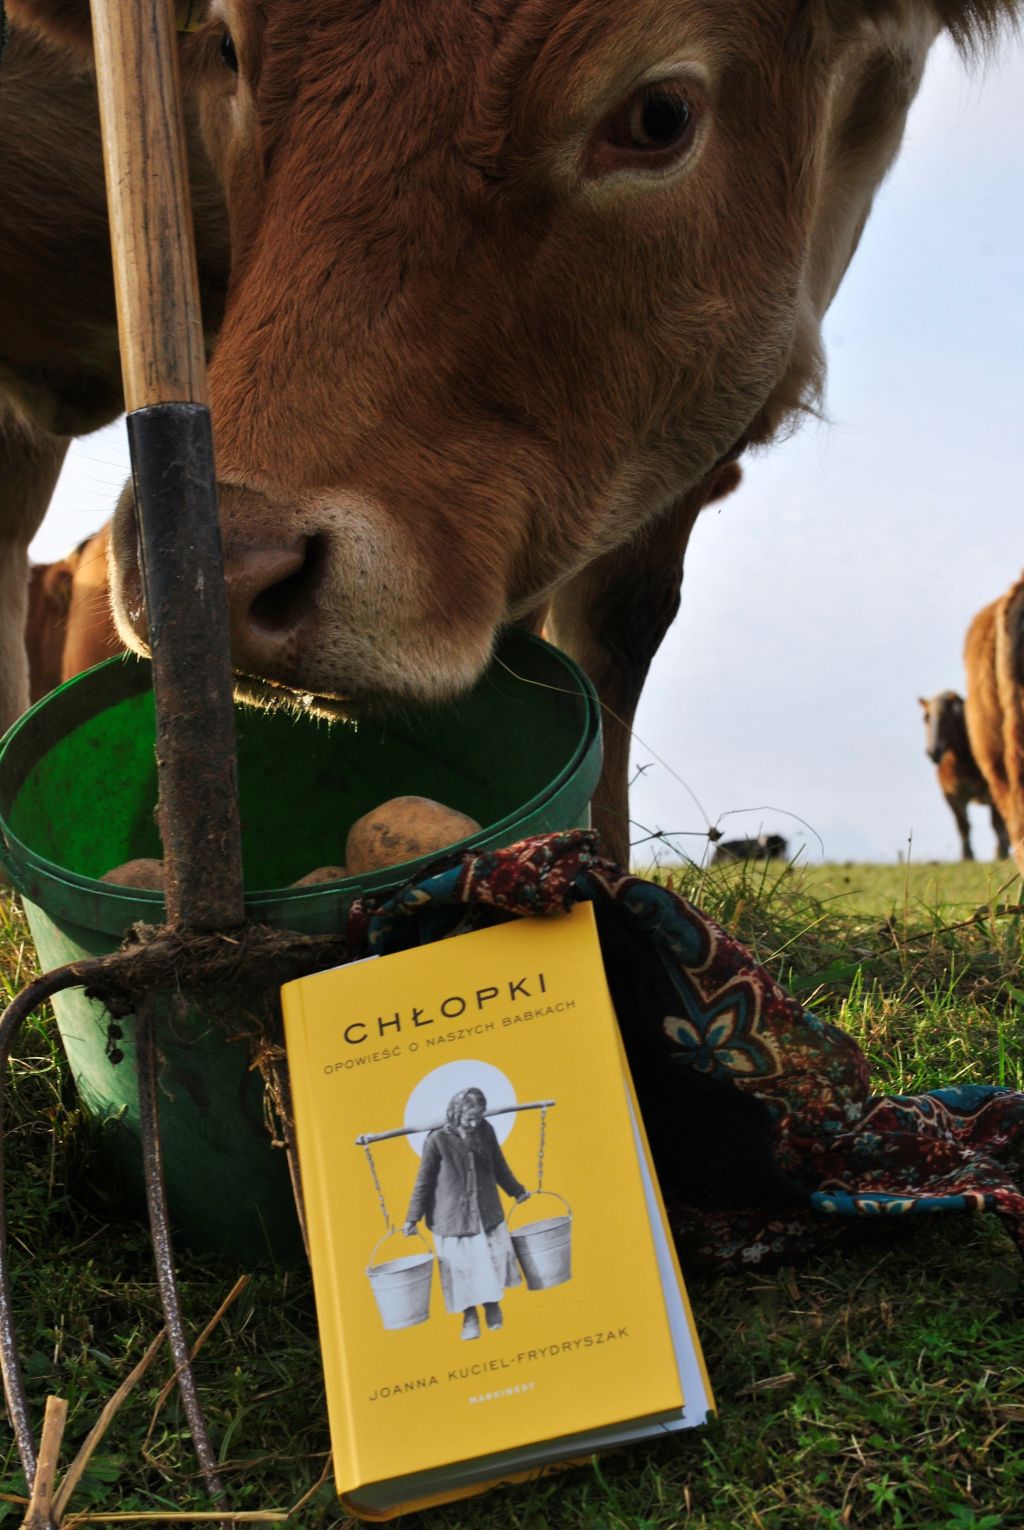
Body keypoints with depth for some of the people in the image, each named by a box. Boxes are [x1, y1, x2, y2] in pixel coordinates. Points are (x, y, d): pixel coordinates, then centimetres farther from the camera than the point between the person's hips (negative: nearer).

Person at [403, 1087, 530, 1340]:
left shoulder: (485, 1131, -5)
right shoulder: (437, 1140, -18)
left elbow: (499, 1167, 12)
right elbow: (424, 1181, -8)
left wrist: (516, 1191, 24)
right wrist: (412, 1218, -5)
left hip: (487, 1213, 4)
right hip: (452, 1217, -3)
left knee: (493, 1259, 8)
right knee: (460, 1267, 5)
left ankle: (492, 1305, 34)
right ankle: (470, 1317, 26)